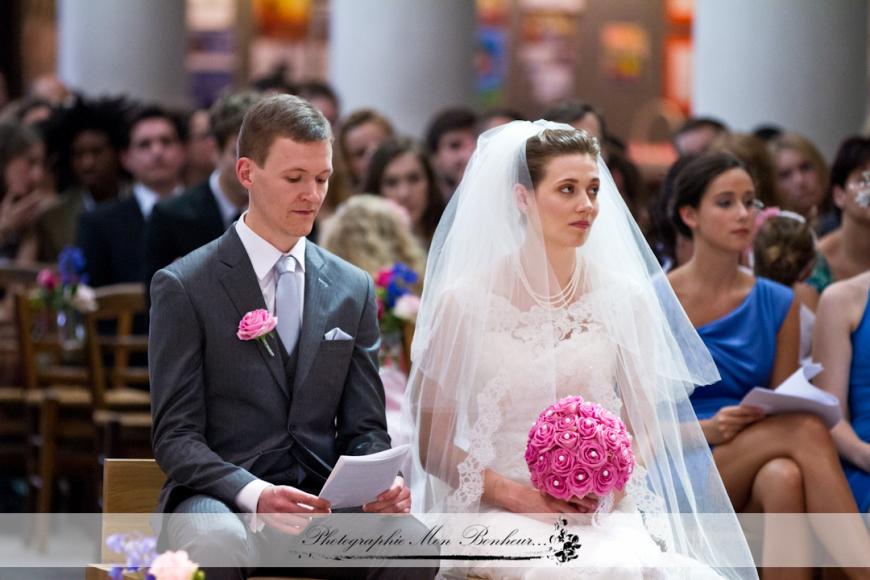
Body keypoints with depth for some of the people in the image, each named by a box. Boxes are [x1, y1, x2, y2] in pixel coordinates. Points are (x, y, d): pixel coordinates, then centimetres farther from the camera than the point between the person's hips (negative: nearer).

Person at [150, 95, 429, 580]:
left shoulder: (354, 289, 15)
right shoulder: (184, 287, 1)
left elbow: (364, 429, 15)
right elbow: (176, 435, -4)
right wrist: (254, 494, -23)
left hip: (325, 499, 4)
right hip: (220, 498, -3)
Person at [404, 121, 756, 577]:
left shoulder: (624, 297, 8)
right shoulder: (463, 303, 0)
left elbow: (643, 427, 15)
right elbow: (432, 443, 2)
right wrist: (516, 493, -11)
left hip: (605, 513, 3)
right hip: (500, 516, -3)